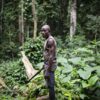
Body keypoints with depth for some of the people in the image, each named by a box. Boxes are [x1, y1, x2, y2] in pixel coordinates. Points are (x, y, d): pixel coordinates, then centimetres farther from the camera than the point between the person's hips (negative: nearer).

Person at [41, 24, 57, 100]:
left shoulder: (50, 40, -19)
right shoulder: (48, 40, 13)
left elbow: (51, 56, -24)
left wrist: (47, 71, -24)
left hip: (50, 66, -10)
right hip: (48, 65, 10)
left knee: (50, 85, -3)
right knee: (50, 85, 18)